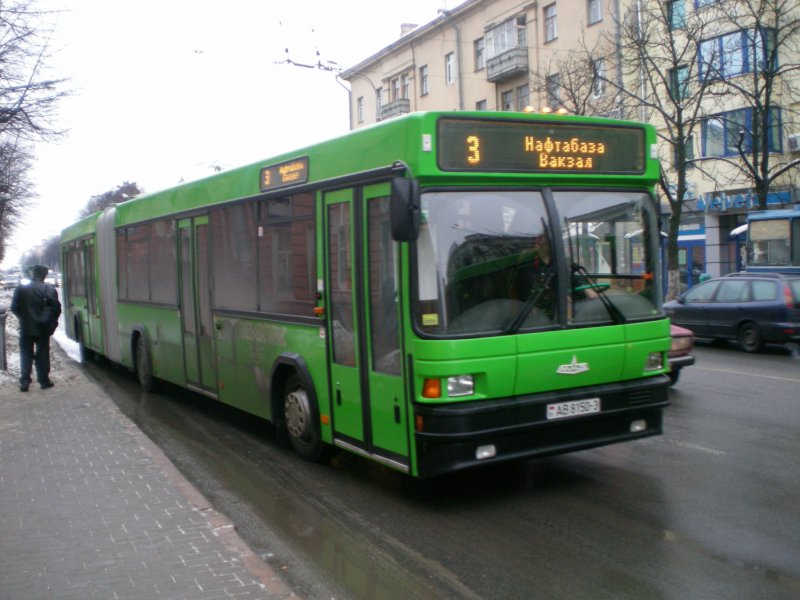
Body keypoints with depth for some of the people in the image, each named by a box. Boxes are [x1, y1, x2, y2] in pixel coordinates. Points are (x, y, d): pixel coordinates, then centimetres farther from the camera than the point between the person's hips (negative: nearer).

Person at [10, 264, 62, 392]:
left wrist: (24, 318, 15)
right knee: (42, 355, 8)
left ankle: (24, 382, 3)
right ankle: (44, 381, 11)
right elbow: (56, 308, -10)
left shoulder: (21, 289, -3)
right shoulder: (49, 289, -8)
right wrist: (52, 322, 4)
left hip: (26, 329, 1)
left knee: (26, 355, 9)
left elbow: (14, 308, -1)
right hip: (43, 329, -1)